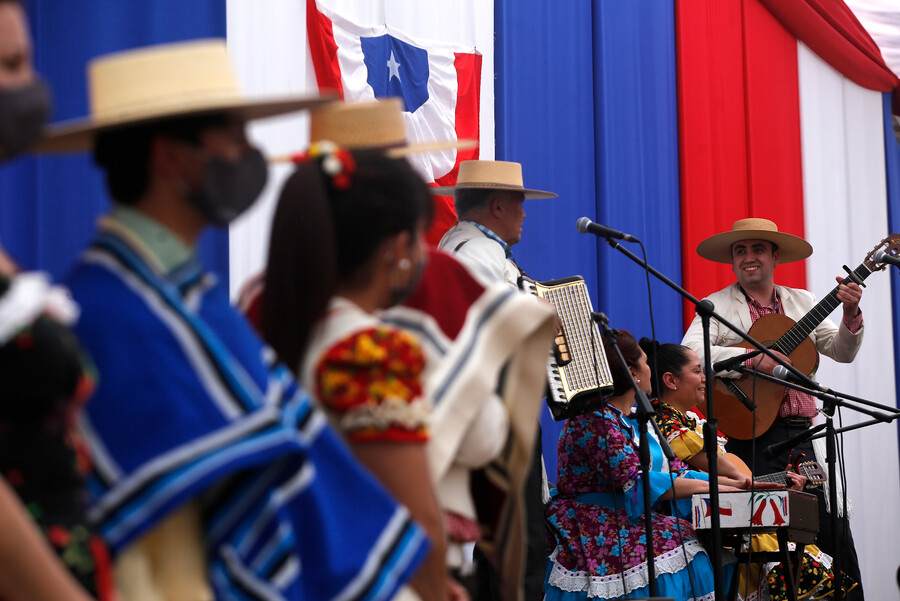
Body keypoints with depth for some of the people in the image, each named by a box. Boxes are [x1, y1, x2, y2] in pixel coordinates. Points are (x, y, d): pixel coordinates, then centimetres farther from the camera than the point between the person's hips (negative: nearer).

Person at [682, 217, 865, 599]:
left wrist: (851, 315, -6)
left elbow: (842, 352, 13)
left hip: (801, 435, 4)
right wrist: (753, 359, -21)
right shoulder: (717, 305, 3)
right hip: (750, 437, -3)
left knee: (833, 529, 0)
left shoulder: (801, 303, 16)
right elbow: (690, 353, -14)